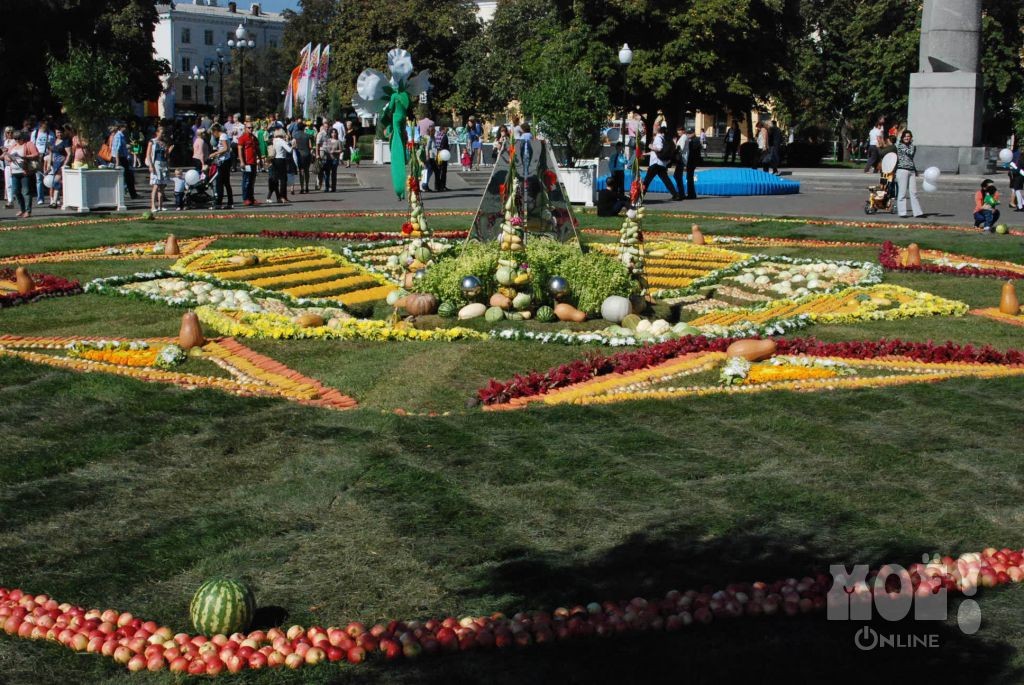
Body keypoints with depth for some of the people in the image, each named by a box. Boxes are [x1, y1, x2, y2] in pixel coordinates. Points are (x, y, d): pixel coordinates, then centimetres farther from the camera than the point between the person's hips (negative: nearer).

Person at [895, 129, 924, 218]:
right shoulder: (900, 145, -2)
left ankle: (917, 212, -1)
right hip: (902, 170, -6)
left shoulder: (912, 146, 18)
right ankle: (902, 212, 1)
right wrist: (912, 144, 1)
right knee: (903, 192, -4)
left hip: (912, 171, 6)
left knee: (913, 192, 2)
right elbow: (909, 152, -14)